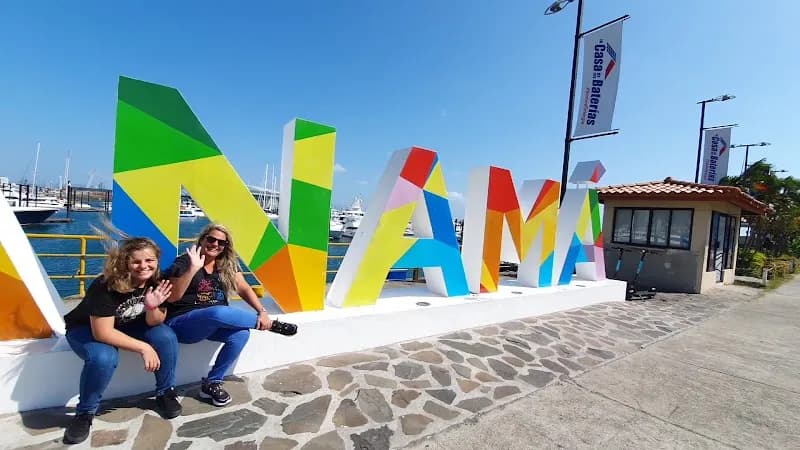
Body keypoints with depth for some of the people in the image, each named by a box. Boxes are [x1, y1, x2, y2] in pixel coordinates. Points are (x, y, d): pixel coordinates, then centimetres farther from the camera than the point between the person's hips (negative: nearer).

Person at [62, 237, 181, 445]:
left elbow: (154, 324, -12)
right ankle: (85, 412, -7)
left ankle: (165, 393, -3)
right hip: (86, 328, -3)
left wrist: (152, 307, -34)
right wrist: (143, 347, -31)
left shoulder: (156, 282, -19)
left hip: (127, 325, 4)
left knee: (166, 336, -23)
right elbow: (102, 332, -33)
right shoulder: (105, 286, -33)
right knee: (103, 357, -35)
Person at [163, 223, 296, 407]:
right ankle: (271, 324, -15)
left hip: (215, 323, 5)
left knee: (241, 334, -26)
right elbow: (172, 297, -17)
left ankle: (212, 382, -5)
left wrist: (262, 312, -15)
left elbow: (244, 289, 0)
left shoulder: (228, 265, 6)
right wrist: (193, 269, -27)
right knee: (219, 313, -37)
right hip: (181, 324, -5)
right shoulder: (184, 262, -7)